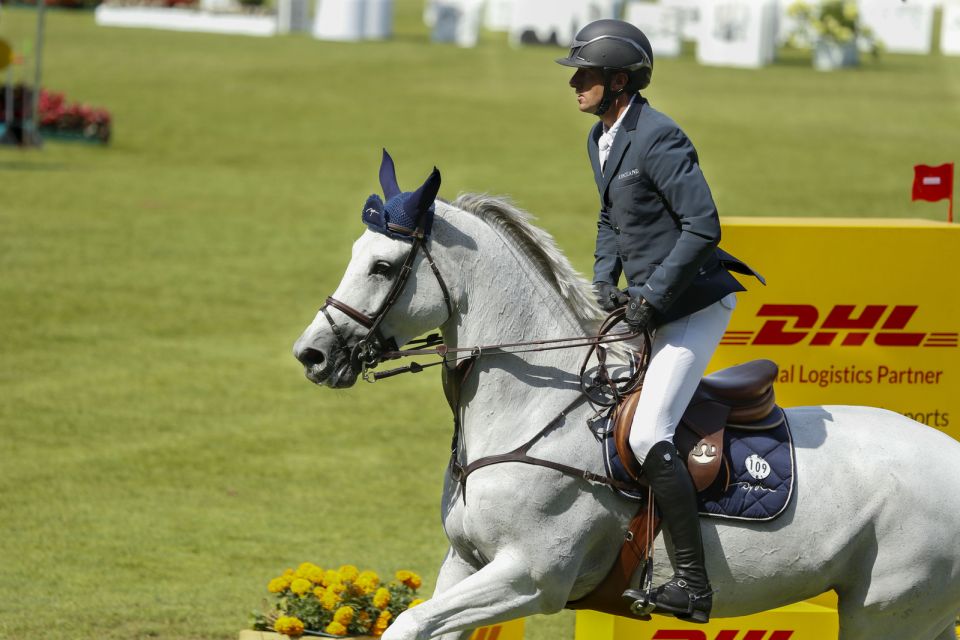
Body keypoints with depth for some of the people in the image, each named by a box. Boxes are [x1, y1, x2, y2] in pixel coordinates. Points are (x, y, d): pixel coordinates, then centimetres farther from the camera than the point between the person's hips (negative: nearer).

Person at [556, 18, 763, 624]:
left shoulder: (658, 138, -20)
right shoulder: (600, 140, 10)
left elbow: (704, 226, -24)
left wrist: (652, 295, -22)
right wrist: (604, 279, 5)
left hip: (695, 303, -10)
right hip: (650, 304, 10)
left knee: (649, 436, -18)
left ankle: (693, 583, -16)